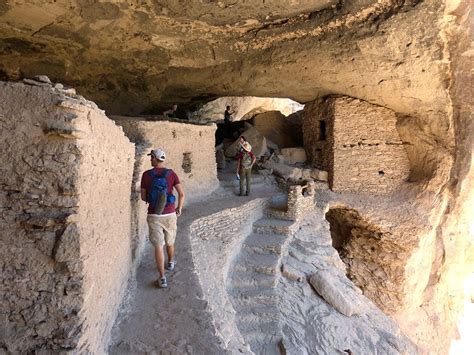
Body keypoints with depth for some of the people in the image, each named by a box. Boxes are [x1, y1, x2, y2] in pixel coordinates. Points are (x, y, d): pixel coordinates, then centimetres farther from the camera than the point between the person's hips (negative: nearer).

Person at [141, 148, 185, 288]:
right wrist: (179, 208, 7)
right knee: (170, 242, 25)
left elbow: (143, 197, 2)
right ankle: (170, 263, 49)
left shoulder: (146, 175, -5)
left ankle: (162, 278, 3)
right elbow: (181, 194, -9)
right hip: (170, 214, 2)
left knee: (158, 246, 4)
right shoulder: (171, 173, -4)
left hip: (154, 215, -2)